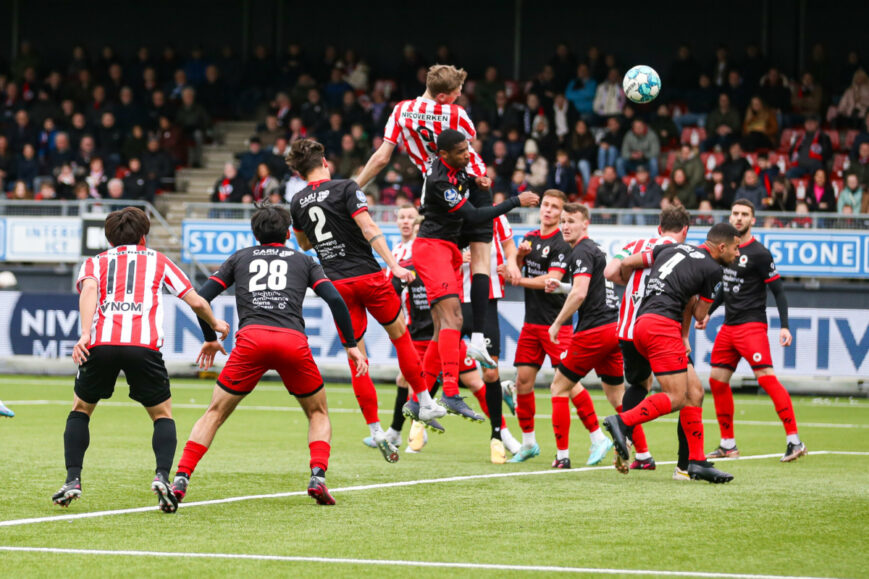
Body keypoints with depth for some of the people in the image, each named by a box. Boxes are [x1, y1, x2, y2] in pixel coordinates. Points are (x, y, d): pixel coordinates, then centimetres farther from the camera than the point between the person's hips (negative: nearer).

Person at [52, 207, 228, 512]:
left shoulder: (95, 262, 25)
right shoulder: (158, 261, 27)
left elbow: (89, 289, 2)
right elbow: (196, 302, 25)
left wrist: (85, 333, -11)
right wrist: (215, 324, 46)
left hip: (101, 342, 1)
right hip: (144, 344, -1)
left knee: (80, 409, 23)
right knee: (163, 415, 16)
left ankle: (73, 480, 7)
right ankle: (163, 476, -9)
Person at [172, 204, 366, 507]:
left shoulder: (240, 257, 27)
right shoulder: (304, 261, 25)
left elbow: (202, 297, 20)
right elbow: (335, 300, 12)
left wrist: (210, 339, 33)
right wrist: (351, 345, 18)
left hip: (250, 338, 0)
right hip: (293, 340, 0)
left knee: (214, 413, 11)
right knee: (318, 413, 20)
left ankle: (180, 480, -2)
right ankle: (318, 476, -2)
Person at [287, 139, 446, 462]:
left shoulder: (298, 202, 7)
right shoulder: (345, 188, -7)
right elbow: (368, 229, -16)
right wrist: (393, 265, -18)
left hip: (335, 284, 3)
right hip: (367, 275, -3)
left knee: (356, 359, 6)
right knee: (400, 335, 16)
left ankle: (375, 431, 2)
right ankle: (425, 403, 20)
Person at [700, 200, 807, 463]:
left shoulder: (759, 253, -10)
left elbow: (778, 291, -10)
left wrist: (784, 327, -17)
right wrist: (708, 313, 23)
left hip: (752, 325, -8)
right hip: (728, 327, 8)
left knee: (766, 377, -17)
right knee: (717, 379, 7)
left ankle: (795, 441, -17)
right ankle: (728, 444, 16)